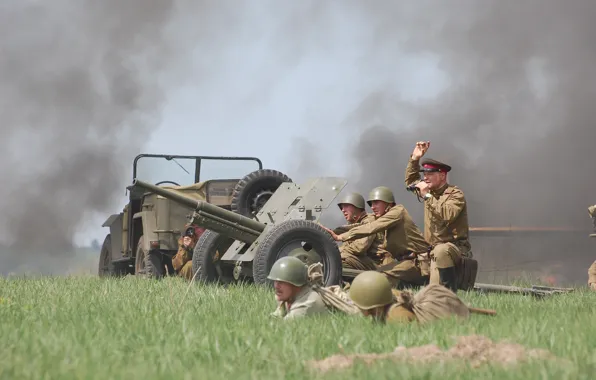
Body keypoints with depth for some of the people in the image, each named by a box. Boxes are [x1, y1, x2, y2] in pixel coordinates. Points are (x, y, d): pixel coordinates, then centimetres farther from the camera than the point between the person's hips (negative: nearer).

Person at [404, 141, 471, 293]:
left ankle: (450, 294, -35)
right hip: (433, 250, 7)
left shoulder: (455, 194, -8)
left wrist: (427, 195, -23)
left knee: (441, 251, -42)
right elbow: (410, 181, 34)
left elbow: (446, 215, -27)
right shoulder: (430, 191, 15)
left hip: (456, 246, -7)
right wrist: (415, 159, 20)